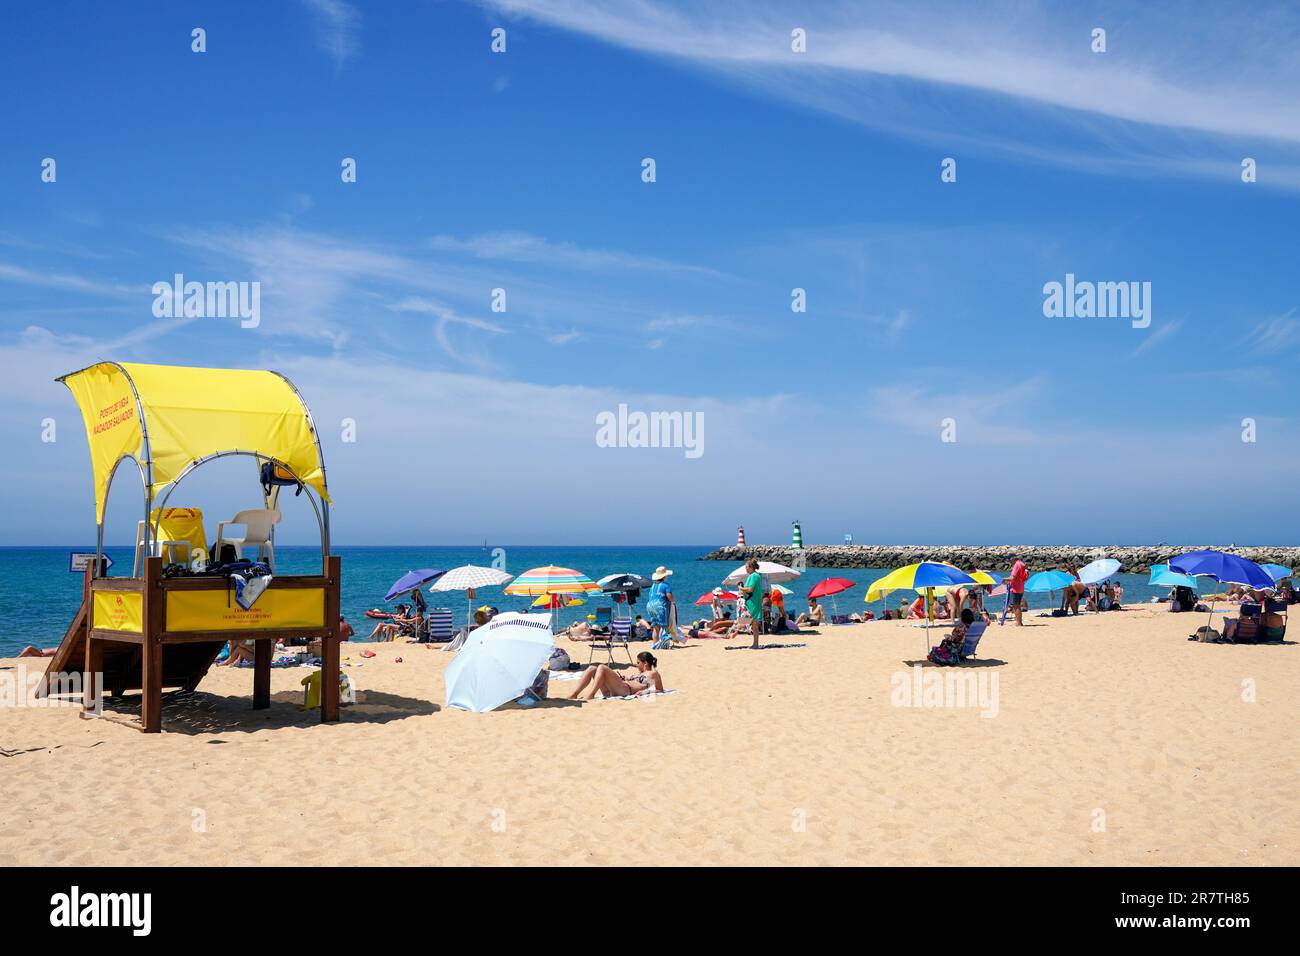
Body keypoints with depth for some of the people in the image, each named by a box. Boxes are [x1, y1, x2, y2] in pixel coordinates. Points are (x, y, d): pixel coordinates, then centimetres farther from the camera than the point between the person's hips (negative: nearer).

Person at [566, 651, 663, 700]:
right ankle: (573, 695, -16)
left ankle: (590, 696, -34)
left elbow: (660, 691, 1)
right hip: (611, 692, 9)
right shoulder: (638, 673, 36)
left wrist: (646, 691, -13)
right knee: (592, 668, -1)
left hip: (626, 690, -9)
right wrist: (623, 679, 21)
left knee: (602, 668, -23)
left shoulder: (653, 674, 11)